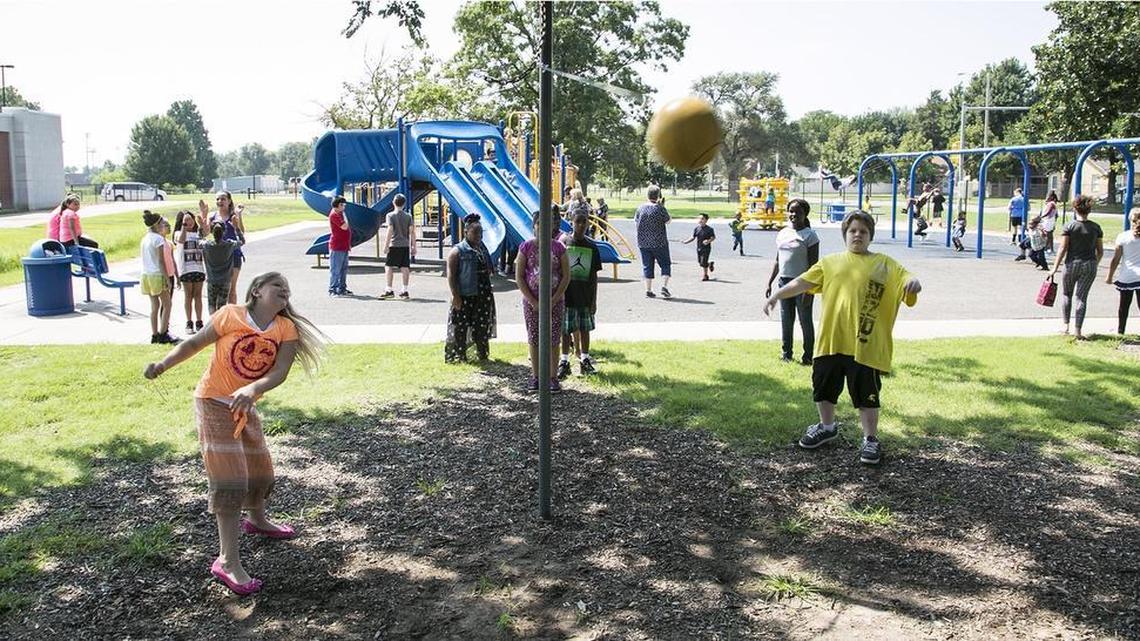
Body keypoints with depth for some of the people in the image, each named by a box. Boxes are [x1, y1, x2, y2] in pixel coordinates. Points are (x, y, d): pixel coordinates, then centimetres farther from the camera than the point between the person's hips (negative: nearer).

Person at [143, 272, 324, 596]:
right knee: (229, 478, -10)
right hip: (213, 403, -6)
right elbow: (195, 343, -6)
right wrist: (163, 364, -19)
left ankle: (257, 520, 51)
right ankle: (227, 561, -6)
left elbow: (279, 372, -18)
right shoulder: (231, 316, -15)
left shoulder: (287, 329, -6)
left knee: (260, 467, 20)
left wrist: (251, 390, -35)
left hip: (246, 407, 6)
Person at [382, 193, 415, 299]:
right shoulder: (408, 216, 5)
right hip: (405, 245, 3)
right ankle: (404, 291, 4)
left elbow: (390, 231, -12)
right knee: (405, 268, 4)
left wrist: (386, 245, -10)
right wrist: (413, 246, 5)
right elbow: (412, 232, 1)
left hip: (394, 245, -3)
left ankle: (389, 290, 3)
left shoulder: (390, 215, -4)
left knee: (389, 267, 4)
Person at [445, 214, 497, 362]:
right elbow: (451, 275, -12)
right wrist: (455, 296, -18)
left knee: (482, 326, 12)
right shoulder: (458, 251, -9)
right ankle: (459, 355, 7)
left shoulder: (483, 248, 12)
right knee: (460, 327, -2)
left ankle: (482, 354, 24)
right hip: (464, 296, -6)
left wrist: (489, 291, 17)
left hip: (483, 295, 7)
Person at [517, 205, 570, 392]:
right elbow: (519, 278, -4)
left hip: (555, 301, 0)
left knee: (553, 339, 3)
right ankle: (535, 376, 17)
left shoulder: (558, 248, -2)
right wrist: (533, 302, -9)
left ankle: (553, 377, 12)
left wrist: (553, 301, -10)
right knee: (534, 338, 7)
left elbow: (566, 276, -3)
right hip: (531, 301, 0)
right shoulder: (526, 247, -3)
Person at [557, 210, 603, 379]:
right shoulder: (563, 243, -4)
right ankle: (564, 362, 12)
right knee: (566, 330, 3)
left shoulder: (591, 247, 2)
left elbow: (594, 276, 5)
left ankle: (584, 360, 21)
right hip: (567, 295, -2)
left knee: (584, 329, 10)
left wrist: (594, 300, 2)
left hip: (585, 297, 2)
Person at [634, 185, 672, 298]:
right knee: (665, 264, 8)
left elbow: (635, 224, 11)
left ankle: (648, 290, 9)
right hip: (659, 242, -4)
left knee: (647, 266, 9)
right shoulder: (660, 208, -11)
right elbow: (668, 221, 0)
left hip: (643, 243, 4)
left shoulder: (640, 208, 1)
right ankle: (664, 286, -6)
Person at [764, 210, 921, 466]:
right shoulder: (830, 262, 10)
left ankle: (871, 439, 19)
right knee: (823, 386, 16)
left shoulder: (884, 263, 3)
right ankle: (827, 426, 39)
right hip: (830, 340, 3)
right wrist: (776, 296, 6)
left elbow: (906, 280, -7)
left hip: (866, 345, -3)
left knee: (866, 394, 2)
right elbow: (802, 282, 10)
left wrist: (913, 282, -30)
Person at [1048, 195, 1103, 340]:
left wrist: (1055, 268, -5)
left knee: (1066, 294, 17)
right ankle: (1078, 331, 1)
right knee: (1082, 297, 4)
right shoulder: (1096, 227, 2)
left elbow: (1063, 249, -9)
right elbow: (1100, 251, 5)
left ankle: (1066, 325, 15)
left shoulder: (1069, 226, -7)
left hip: (1072, 264, -2)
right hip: (1090, 265, 2)